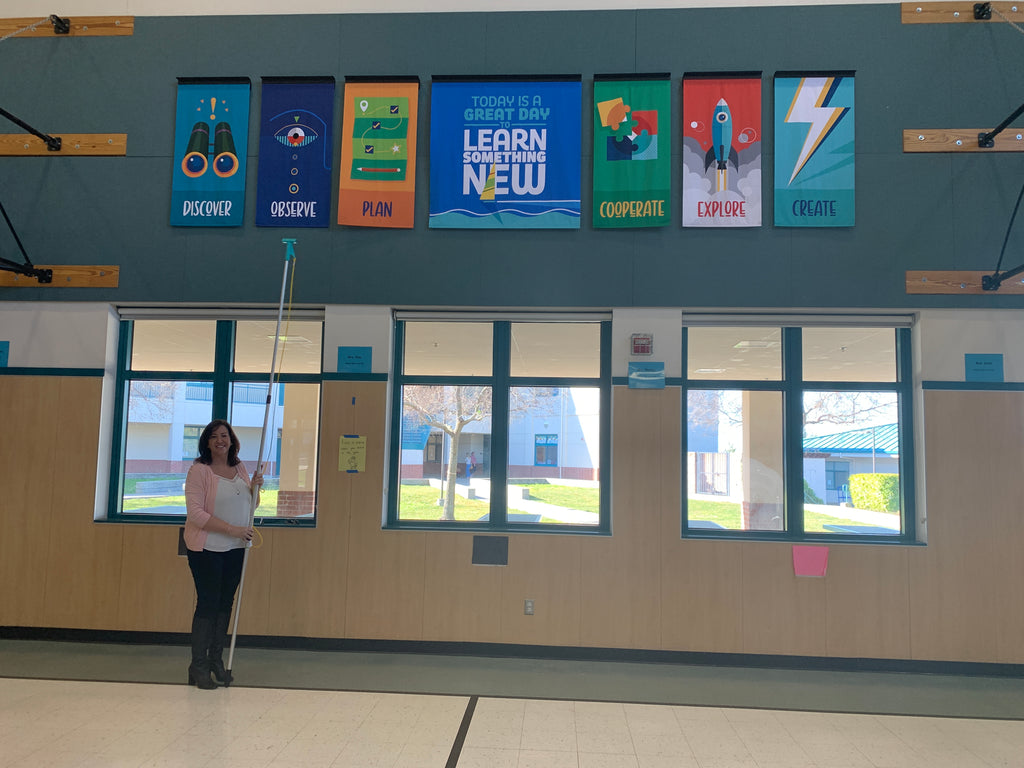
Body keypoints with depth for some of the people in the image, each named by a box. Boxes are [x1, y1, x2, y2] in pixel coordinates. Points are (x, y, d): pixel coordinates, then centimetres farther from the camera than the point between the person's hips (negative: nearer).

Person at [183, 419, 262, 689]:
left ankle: (216, 659, 25)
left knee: (226, 603, 12)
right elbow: (195, 512, -18)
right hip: (205, 548, -6)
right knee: (208, 603, -3)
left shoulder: (240, 468, 8)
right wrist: (232, 529, -23)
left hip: (235, 548, 6)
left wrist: (255, 487, -4)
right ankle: (198, 665, 10)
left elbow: (250, 505, 19)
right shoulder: (199, 470, -11)